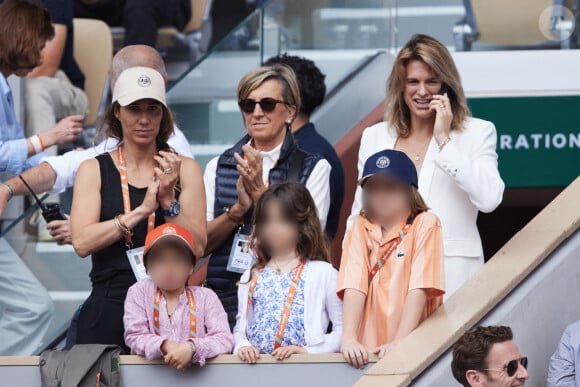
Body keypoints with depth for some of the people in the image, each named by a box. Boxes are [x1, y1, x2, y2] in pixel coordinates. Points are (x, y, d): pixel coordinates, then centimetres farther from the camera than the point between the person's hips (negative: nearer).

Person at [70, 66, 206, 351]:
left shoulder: (185, 169, 8)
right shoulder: (94, 170, 6)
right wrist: (141, 210, -14)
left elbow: (197, 247, -2)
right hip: (108, 310, 0)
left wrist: (169, 201, -14)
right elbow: (81, 242, -9)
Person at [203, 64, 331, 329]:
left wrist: (260, 192, -11)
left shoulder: (313, 168, 7)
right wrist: (239, 209, -10)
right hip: (225, 297, 2)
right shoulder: (218, 167, 13)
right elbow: (200, 243, 5)